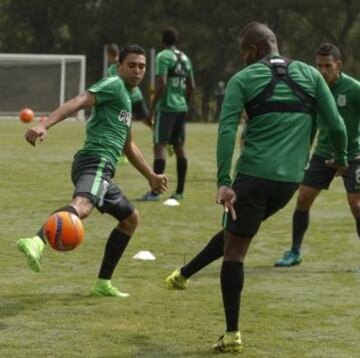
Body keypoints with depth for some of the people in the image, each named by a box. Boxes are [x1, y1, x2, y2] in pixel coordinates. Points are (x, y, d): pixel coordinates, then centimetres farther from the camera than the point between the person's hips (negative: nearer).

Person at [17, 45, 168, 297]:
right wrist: (45, 125, -34)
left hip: (103, 171, 10)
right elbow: (78, 102, -17)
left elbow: (129, 146, 42)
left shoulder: (126, 97, 30)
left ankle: (103, 283, 25)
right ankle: (36, 243, -67)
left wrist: (151, 176, 47)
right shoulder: (113, 85, 0)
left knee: (131, 218, 24)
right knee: (83, 206, -38)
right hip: (96, 162, -10)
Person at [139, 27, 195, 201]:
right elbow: (191, 86, 16)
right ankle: (179, 191, 14)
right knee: (179, 147, 11)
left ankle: (155, 191, -16)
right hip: (181, 108, 8)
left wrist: (151, 109, -13)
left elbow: (161, 84, -17)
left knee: (160, 146, -10)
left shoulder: (163, 56, -9)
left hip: (166, 107, -8)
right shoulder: (185, 58, 13)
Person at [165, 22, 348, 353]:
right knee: (234, 233, 26)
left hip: (254, 176, -4)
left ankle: (232, 335, 6)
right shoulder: (310, 75, 8)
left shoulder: (243, 79, 0)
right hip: (291, 179, 4)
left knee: (235, 249, 7)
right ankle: (184, 275, 38)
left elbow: (227, 131, -11)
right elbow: (336, 125, 5)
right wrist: (341, 159, 23)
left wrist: (224, 183, -17)